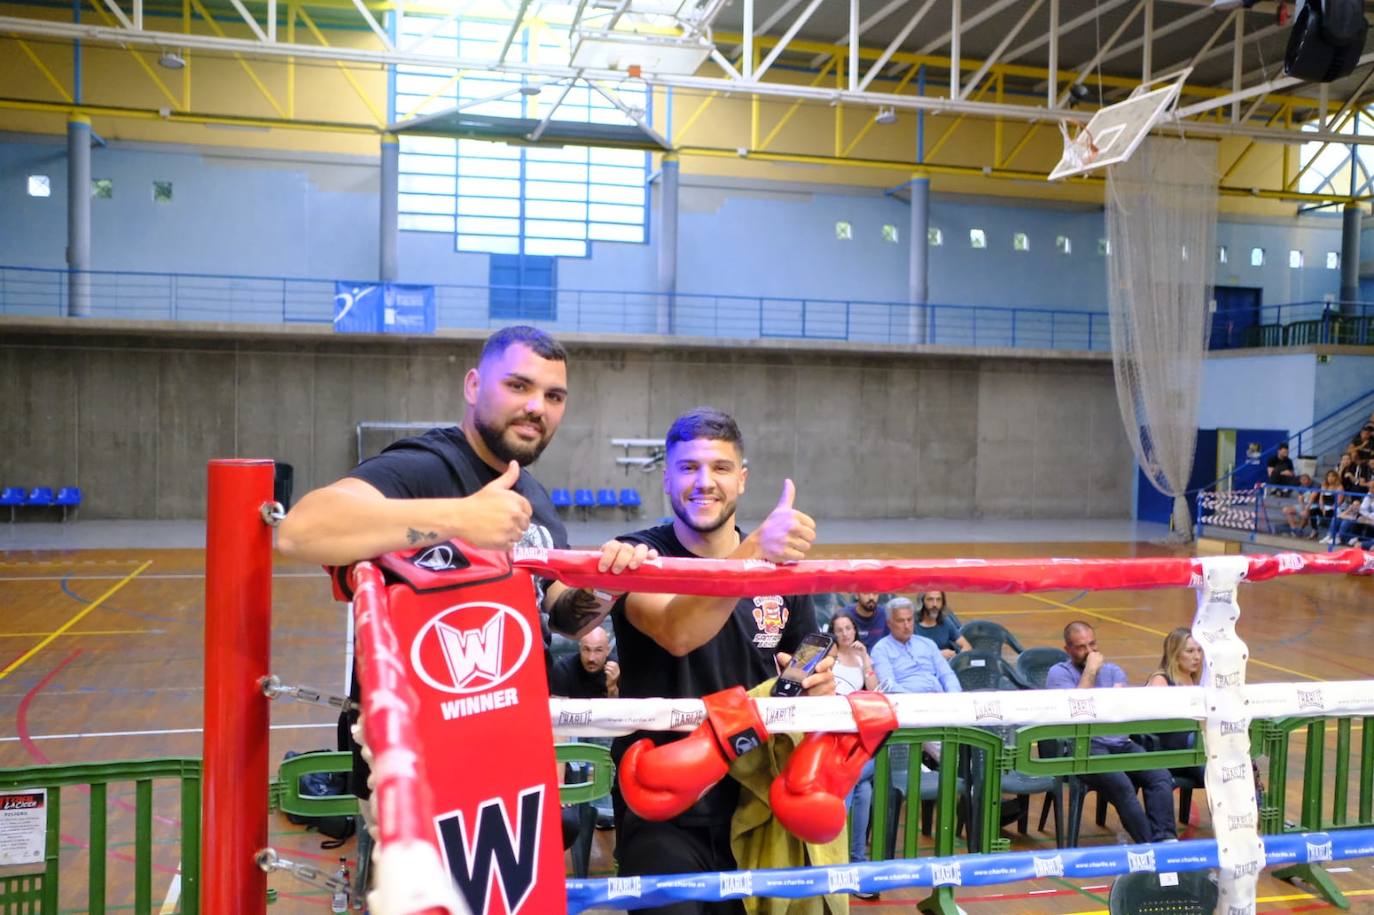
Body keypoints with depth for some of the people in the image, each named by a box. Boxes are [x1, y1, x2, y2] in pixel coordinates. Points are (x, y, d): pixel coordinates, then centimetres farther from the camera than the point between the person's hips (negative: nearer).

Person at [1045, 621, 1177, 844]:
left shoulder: (1113, 670, 21)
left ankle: (1164, 839, -29)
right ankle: (1149, 843, -30)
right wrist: (1090, 670, -5)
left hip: (1120, 742, 5)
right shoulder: (1059, 673, 7)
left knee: (1161, 776, -23)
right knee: (1121, 784, -32)